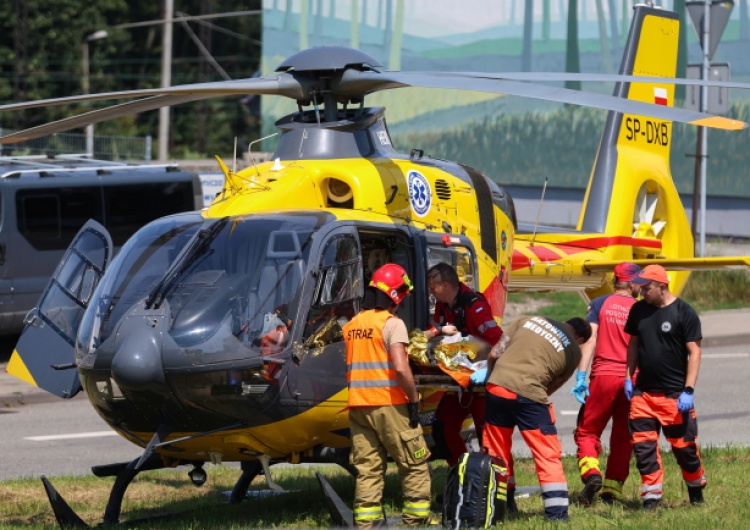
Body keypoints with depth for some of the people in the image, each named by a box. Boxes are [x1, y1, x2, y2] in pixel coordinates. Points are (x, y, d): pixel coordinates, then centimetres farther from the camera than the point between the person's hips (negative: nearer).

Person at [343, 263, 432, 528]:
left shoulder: (351, 325, 11)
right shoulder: (392, 323, -10)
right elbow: (400, 368, -19)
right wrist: (414, 399, -11)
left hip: (358, 406, 6)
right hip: (388, 404, -6)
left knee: (367, 469, 7)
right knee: (415, 466, 5)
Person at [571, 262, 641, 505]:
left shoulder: (599, 304, 3)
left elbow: (590, 339, -7)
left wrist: (581, 375, -10)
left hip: (603, 375, -1)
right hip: (632, 379, 1)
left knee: (587, 430, 6)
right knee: (622, 438, 11)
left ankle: (591, 473, -18)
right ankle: (612, 488, 9)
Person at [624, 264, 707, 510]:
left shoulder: (684, 313, -10)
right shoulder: (639, 310, 6)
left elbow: (694, 352, -10)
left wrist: (688, 390, -15)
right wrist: (629, 378, 11)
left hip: (674, 395, -5)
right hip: (643, 392, 5)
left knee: (684, 446, 3)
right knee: (643, 446, -1)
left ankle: (696, 492, 22)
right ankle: (652, 497, 5)